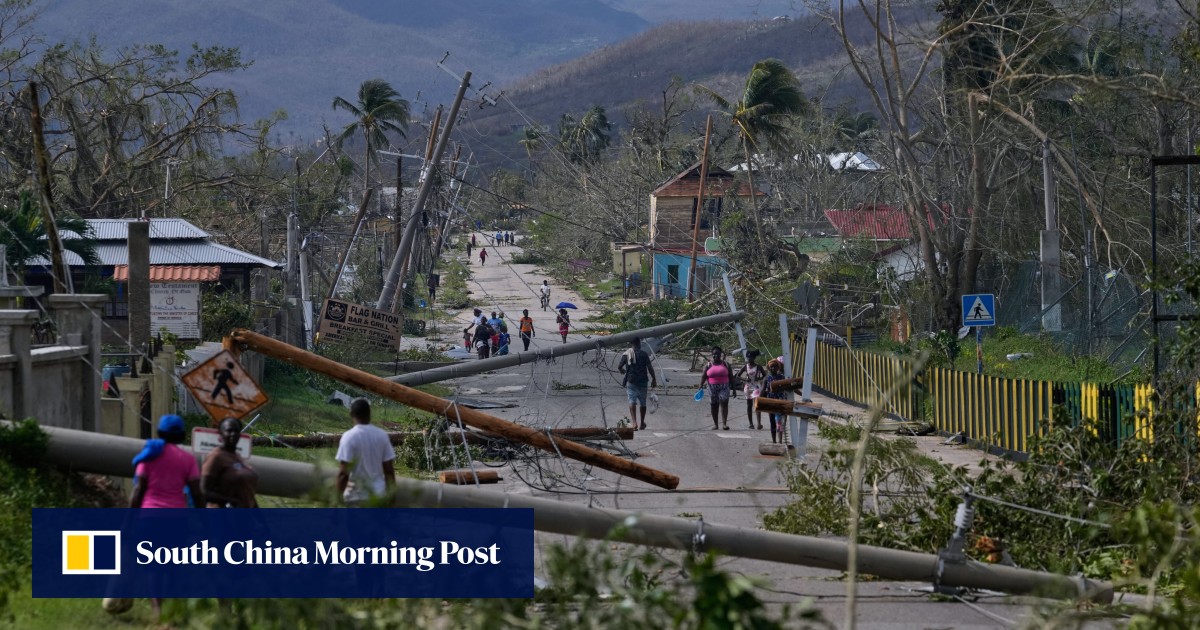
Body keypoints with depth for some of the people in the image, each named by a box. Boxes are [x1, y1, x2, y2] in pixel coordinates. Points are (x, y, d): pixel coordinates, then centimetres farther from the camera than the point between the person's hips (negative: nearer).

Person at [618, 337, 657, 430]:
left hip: (631, 381, -1)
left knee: (632, 402, -4)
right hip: (642, 381, 1)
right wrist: (654, 379, 2)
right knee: (642, 402, 15)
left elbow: (619, 367, -1)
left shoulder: (626, 354, 0)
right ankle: (642, 423, 28)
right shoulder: (644, 354, -2)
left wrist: (622, 371, 22)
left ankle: (634, 423, -22)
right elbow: (650, 368, -7)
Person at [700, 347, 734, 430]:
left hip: (724, 387, -2)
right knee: (714, 405, 6)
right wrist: (700, 386, -12)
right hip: (712, 388, 2)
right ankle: (715, 424, 16)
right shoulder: (708, 365, 7)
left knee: (724, 403, -15)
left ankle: (724, 423, -20)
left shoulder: (725, 364, 6)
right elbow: (703, 376, 1)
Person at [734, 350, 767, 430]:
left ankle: (759, 423, -21)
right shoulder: (745, 367, 3)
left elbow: (764, 375, 8)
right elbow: (737, 376, 6)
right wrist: (744, 380, -11)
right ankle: (751, 423, 17)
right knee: (749, 405, 8)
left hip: (756, 387, -3)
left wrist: (759, 378, -12)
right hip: (748, 386, 3)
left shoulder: (758, 367, -2)